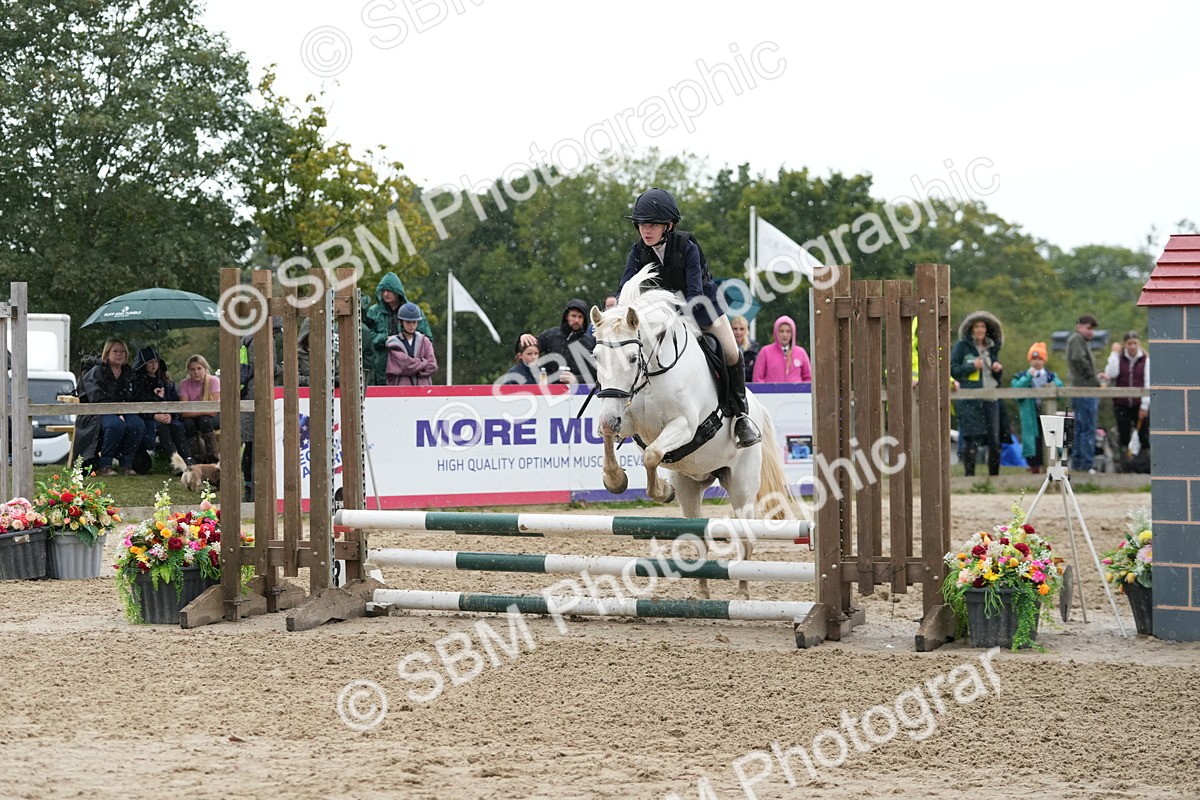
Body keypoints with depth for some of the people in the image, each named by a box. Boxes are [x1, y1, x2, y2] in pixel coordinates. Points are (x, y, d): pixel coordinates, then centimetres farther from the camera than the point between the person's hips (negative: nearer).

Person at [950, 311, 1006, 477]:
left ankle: (994, 476, 11)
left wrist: (999, 369, 4)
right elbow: (952, 369, -2)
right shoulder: (962, 346, 2)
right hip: (970, 399, -5)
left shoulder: (992, 347, 18)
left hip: (991, 398, 5)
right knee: (972, 440, -9)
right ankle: (969, 475, -3)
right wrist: (972, 366, -13)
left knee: (995, 440, 3)